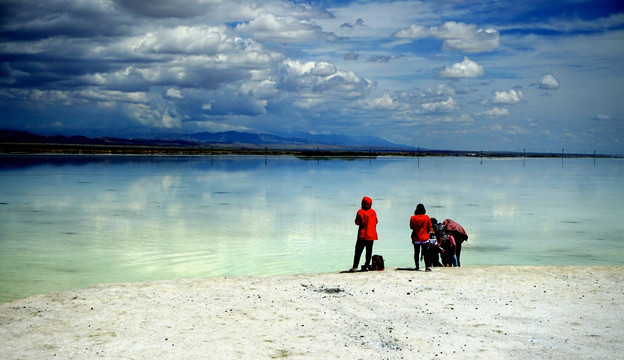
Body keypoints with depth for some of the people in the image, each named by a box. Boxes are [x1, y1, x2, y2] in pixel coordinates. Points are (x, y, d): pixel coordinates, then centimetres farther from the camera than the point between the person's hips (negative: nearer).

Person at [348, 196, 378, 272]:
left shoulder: (360, 212, -10)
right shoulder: (373, 212, 5)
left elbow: (357, 222, -9)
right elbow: (376, 221, 12)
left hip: (363, 235, -4)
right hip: (372, 235, 4)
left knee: (358, 252, -3)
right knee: (369, 251, 10)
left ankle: (355, 267, -8)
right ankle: (366, 266, 9)